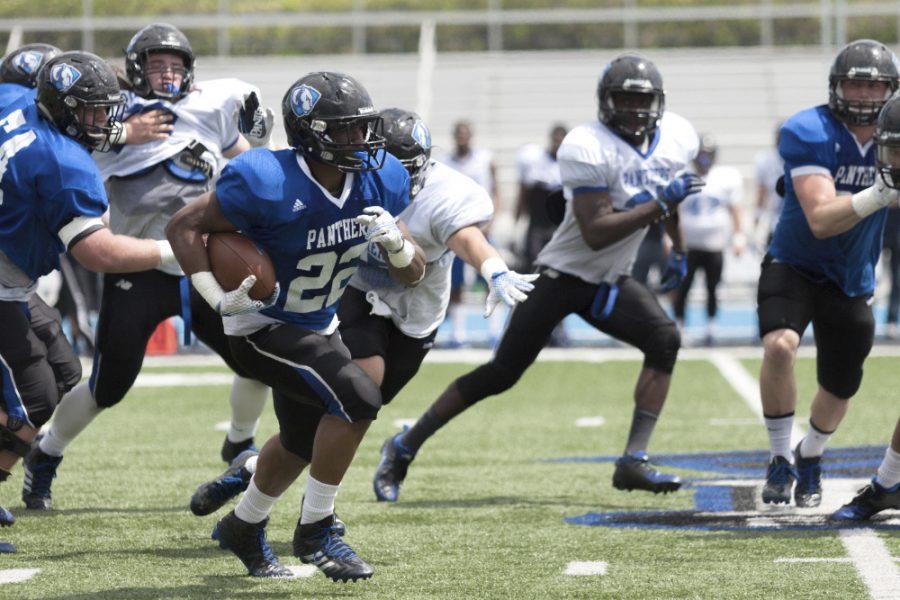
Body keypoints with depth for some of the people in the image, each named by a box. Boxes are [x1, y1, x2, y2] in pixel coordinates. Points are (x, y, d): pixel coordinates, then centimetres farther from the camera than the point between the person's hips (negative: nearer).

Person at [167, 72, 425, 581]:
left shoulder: (375, 182, -11)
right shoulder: (271, 186, -30)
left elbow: (414, 275, -4)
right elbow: (185, 226, -20)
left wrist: (395, 242, -26)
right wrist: (219, 299, -28)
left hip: (317, 326, 8)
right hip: (262, 328, -8)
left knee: (305, 441, 24)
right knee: (359, 398, -25)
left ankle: (243, 527, 50)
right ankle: (316, 530, -11)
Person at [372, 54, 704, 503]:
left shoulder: (678, 139, -2)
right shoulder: (587, 147, -24)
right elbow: (595, 234, -29)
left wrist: (678, 250, 25)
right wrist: (661, 203, -31)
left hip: (609, 282, 6)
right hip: (562, 275, -6)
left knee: (665, 340, -18)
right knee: (502, 373, -7)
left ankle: (634, 461, -17)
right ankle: (404, 449, 5)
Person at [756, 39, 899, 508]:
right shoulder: (808, 134, -22)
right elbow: (820, 220, -29)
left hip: (851, 280, 4)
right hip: (794, 264, -4)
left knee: (840, 390, 14)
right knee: (779, 346, -31)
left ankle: (810, 456, 47)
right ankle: (780, 461, -12)